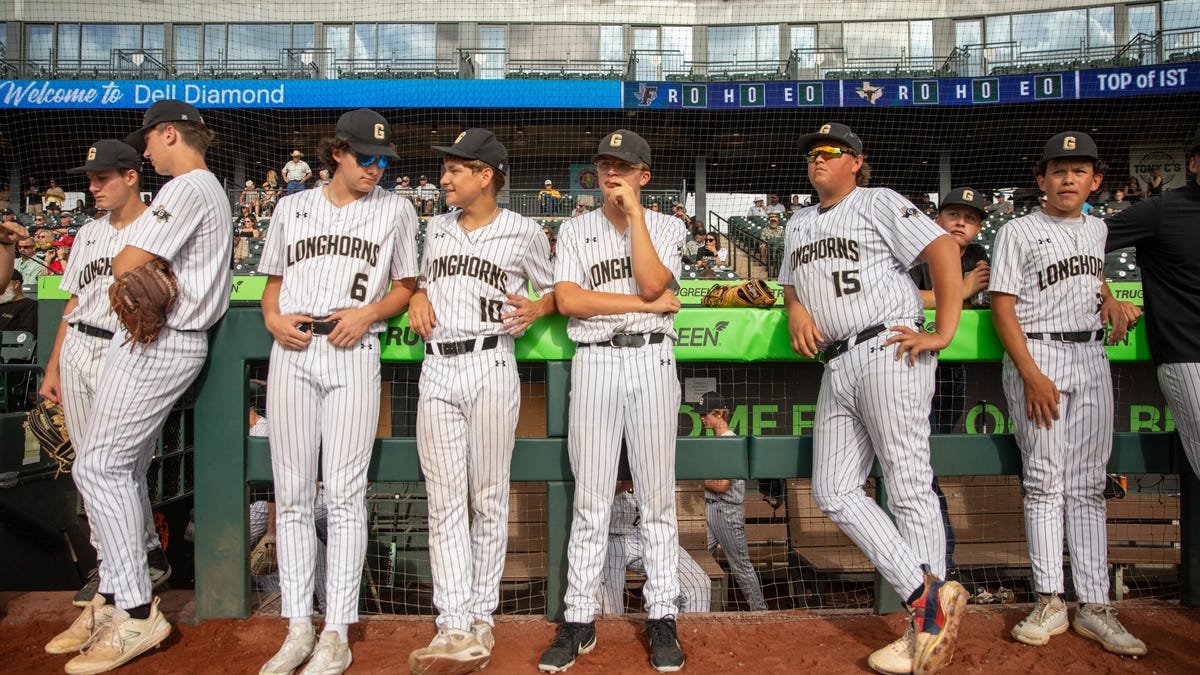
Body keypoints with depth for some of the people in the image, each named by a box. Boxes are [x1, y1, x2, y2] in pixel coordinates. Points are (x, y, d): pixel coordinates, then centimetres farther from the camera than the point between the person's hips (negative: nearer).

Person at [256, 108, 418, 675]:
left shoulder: (395, 210, 12)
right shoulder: (292, 207, 17)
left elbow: (406, 286, 11)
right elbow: (273, 282, 20)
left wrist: (367, 313, -6)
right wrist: (272, 319, 0)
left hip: (354, 356, -2)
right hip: (291, 355, 3)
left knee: (345, 496, -4)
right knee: (292, 494, 3)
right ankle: (298, 629, 14)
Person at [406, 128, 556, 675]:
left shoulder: (524, 232, 4)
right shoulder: (436, 228, 18)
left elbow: (554, 291, 13)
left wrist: (536, 309, -8)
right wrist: (417, 297, 7)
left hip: (490, 367, -4)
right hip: (437, 369, 4)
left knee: (488, 499, 2)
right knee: (445, 500, -2)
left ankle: (481, 619, 12)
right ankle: (456, 629, 1)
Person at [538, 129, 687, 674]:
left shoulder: (667, 227, 11)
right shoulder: (575, 230, 12)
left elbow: (651, 282, -9)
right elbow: (568, 300, -4)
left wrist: (634, 210, -6)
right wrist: (646, 304, -7)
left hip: (652, 361, 0)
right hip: (593, 363, 1)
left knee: (657, 494, 2)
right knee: (590, 497, 2)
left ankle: (661, 616, 13)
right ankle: (579, 620, 11)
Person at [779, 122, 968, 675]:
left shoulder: (878, 203, 3)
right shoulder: (798, 224, 25)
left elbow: (943, 249, -7)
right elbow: (791, 283, 31)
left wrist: (944, 333, -14)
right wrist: (795, 306, 6)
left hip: (888, 354, -7)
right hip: (836, 367, 8)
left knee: (909, 488, -6)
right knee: (833, 492, 0)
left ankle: (925, 628, 1)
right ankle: (926, 594, 3)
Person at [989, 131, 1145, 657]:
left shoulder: (1096, 228, 16)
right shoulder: (1017, 232, -2)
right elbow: (1002, 305, -8)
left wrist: (1108, 298, 11)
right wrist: (1031, 374, -17)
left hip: (1092, 356, 5)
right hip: (1037, 354, -5)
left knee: (1088, 484, 4)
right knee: (1045, 480, -4)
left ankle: (1094, 607, 7)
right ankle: (1050, 600, 4)